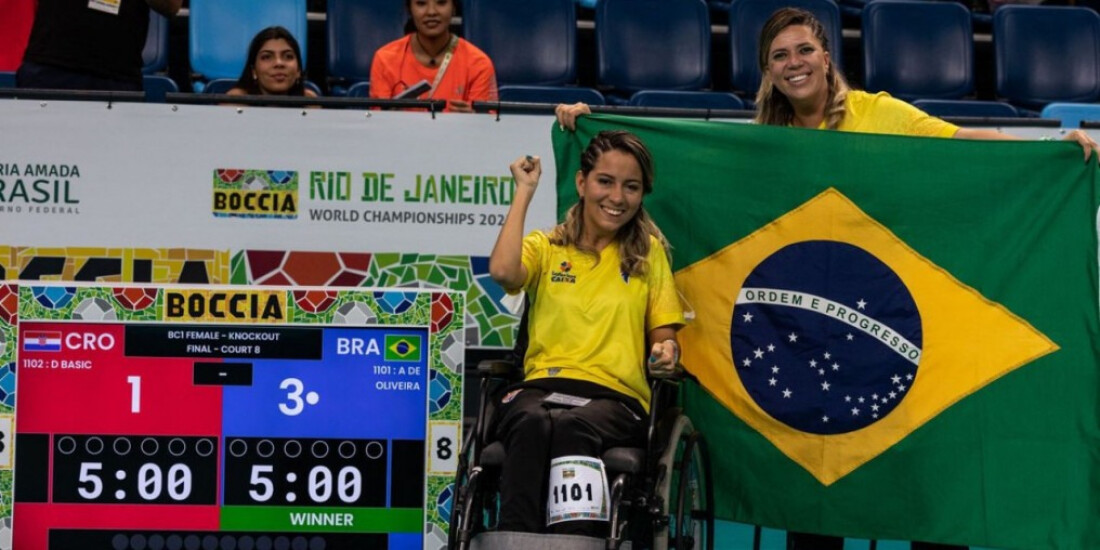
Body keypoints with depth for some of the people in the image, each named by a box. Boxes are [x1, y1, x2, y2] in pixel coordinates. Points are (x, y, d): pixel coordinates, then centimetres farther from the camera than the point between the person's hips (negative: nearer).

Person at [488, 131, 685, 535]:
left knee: (572, 426, -37)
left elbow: (664, 333, 18)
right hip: (540, 385, 0)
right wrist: (525, 191, 3)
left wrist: (666, 350, -8)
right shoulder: (545, 248, 17)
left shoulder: (649, 252, 19)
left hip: (616, 396, 0)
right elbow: (503, 271, -6)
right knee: (532, 423, -38)